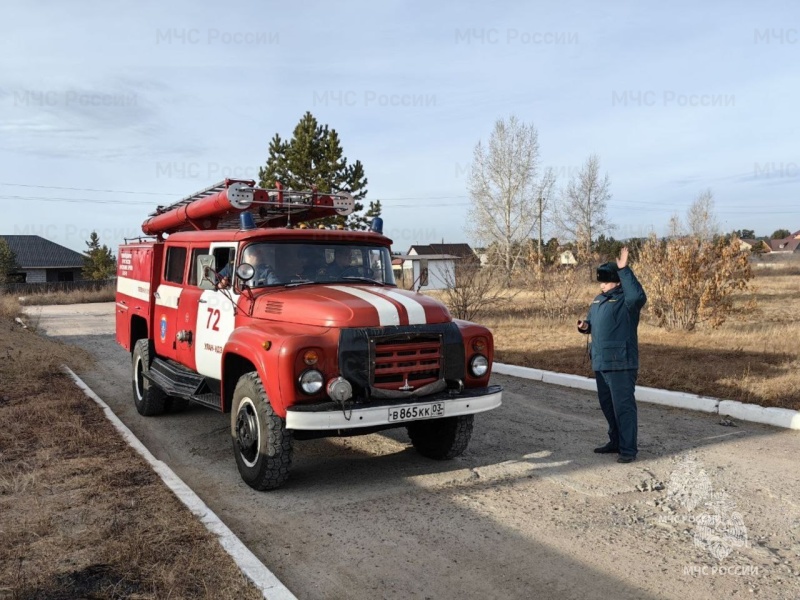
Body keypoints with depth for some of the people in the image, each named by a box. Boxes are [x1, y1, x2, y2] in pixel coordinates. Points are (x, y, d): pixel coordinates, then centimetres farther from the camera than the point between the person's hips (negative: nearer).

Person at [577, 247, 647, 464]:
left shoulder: (626, 300, -11)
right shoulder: (598, 300, 14)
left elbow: (638, 296, -35)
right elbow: (592, 322, 25)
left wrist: (624, 269, -34)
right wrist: (585, 326, 1)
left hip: (621, 364, -9)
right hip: (601, 362, 9)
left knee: (623, 406, -5)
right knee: (607, 405, 17)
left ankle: (628, 449, 2)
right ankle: (615, 441, 31)